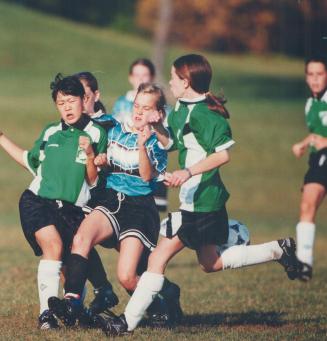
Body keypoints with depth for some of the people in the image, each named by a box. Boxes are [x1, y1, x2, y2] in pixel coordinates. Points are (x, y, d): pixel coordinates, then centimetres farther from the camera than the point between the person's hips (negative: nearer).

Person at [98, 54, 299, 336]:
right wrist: (157, 127, 4)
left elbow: (223, 154, -23)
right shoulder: (181, 111, 11)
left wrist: (188, 172, -31)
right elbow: (171, 144, 24)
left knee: (158, 258, -10)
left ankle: (128, 321, -8)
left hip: (201, 203, -11)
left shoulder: (203, 113, -18)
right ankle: (278, 250, 27)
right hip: (196, 200, 11)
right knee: (211, 263, 23)